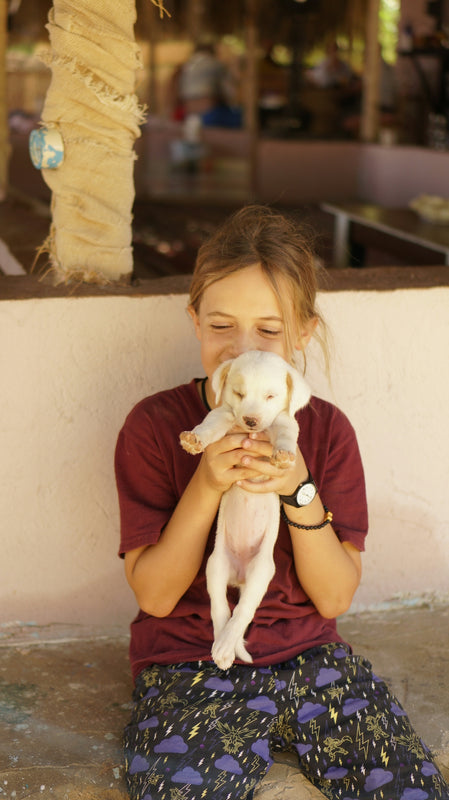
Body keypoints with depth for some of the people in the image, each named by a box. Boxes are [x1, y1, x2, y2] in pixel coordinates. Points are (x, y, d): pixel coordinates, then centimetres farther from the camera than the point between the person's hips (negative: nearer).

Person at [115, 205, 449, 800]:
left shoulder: (327, 431, -1)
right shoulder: (154, 427, -7)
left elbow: (335, 596, -5)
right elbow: (153, 595, -9)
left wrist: (299, 489, -20)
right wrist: (207, 485, -22)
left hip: (310, 660, 2)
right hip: (190, 670, -2)